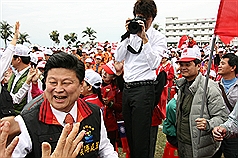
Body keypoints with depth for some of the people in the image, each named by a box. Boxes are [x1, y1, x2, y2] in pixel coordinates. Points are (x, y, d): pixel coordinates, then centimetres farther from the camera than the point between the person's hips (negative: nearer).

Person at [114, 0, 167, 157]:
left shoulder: (158, 37, -1)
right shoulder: (131, 35, 13)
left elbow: (154, 63, -16)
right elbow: (118, 58, 4)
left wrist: (144, 38, -19)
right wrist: (127, 34, -3)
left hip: (144, 89, -6)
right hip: (127, 88, 6)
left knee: (140, 138, 0)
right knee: (129, 134, 17)